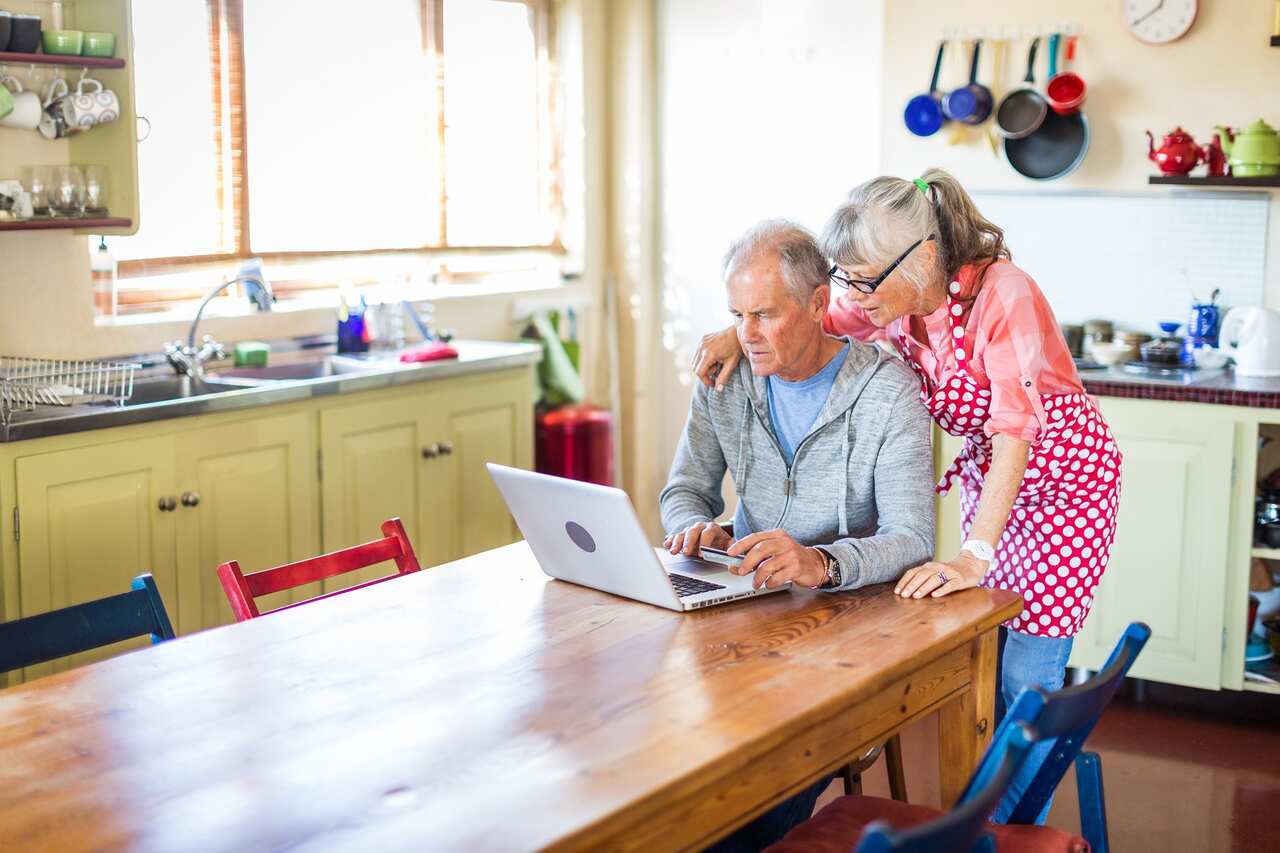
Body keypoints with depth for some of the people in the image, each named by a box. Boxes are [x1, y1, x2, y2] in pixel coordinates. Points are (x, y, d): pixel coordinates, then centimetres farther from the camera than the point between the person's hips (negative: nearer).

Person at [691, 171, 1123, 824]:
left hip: (1063, 479, -6)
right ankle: (983, 808, 24)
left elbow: (1016, 429, -35)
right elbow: (815, 325, 7)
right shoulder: (893, 300, -11)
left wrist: (976, 554, -40)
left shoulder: (1002, 293, -30)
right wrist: (740, 334, -14)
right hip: (987, 474, 6)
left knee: (1026, 677, -6)